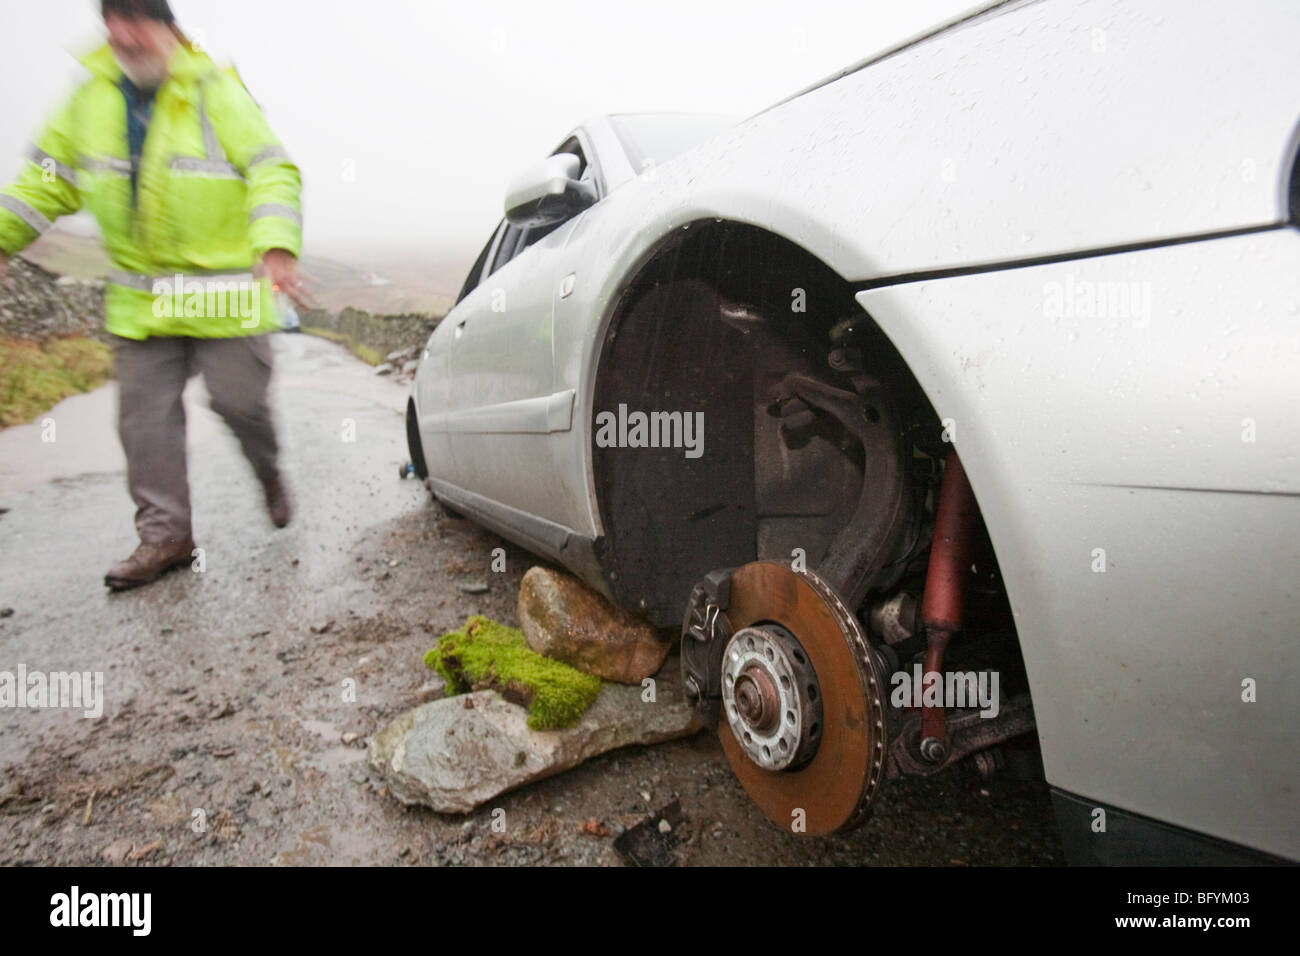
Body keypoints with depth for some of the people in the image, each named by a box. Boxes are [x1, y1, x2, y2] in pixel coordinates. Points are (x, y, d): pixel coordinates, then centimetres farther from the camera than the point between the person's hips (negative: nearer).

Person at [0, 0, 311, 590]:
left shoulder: (216, 95, -6)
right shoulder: (90, 100, 9)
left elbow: (273, 171, -17)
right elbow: (49, 179, 17)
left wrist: (276, 245, -34)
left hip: (224, 291, -5)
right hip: (140, 295, 5)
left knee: (238, 401, 0)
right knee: (146, 416, 3)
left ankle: (269, 475, 32)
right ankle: (165, 535, 12)